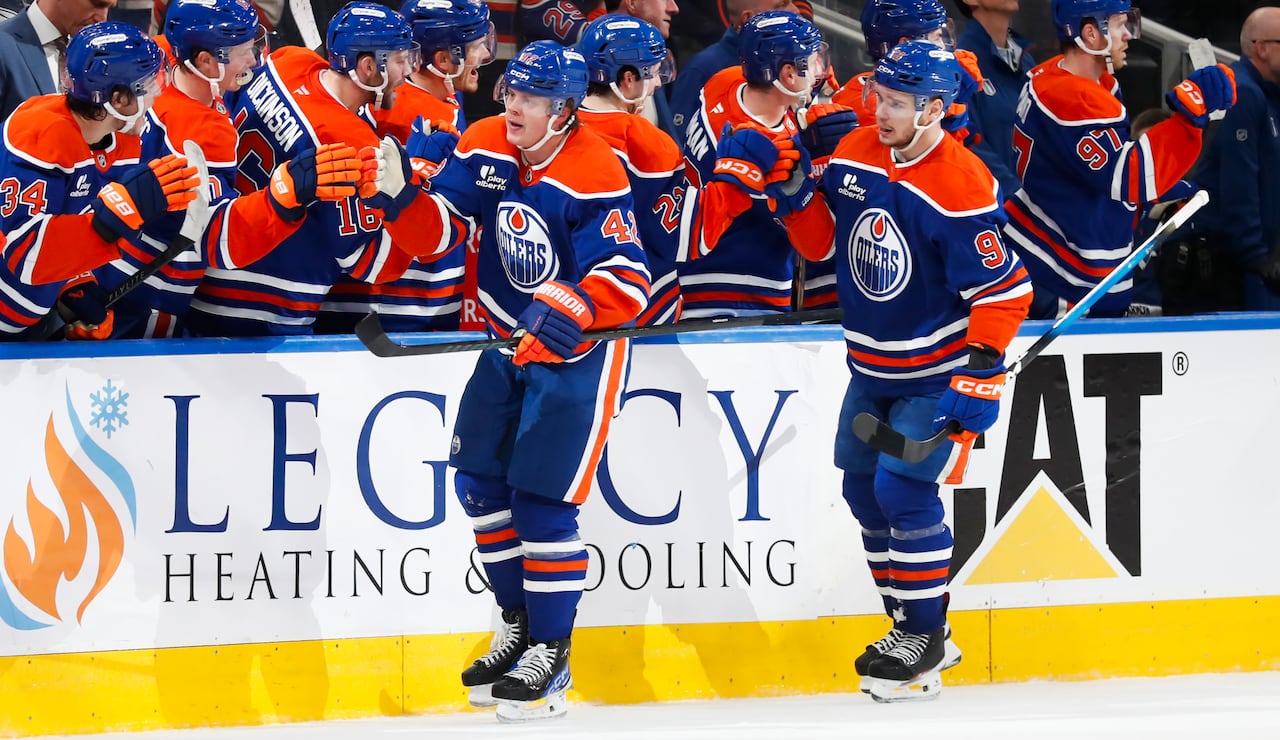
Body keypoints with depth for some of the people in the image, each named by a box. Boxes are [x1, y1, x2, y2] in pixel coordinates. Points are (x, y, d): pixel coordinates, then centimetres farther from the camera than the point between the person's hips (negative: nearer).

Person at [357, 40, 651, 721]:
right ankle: (517, 622, 25)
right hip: (507, 337, 7)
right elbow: (438, 232, -4)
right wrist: (399, 194, -23)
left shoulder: (596, 175, -23)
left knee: (541, 497, -10)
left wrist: (571, 307, -43)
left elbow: (628, 279, -28)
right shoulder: (484, 148, -5)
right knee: (480, 478, 8)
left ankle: (551, 653, 0)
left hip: (576, 348, -7)